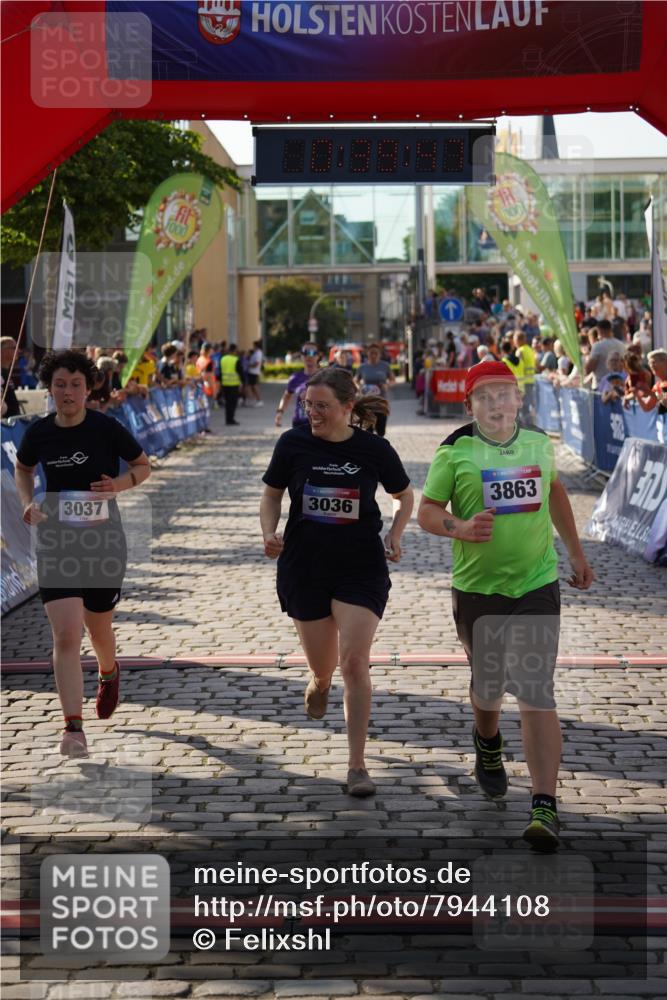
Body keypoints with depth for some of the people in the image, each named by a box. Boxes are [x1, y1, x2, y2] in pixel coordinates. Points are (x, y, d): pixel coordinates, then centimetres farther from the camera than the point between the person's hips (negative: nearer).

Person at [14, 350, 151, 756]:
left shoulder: (107, 428, -10)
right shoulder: (38, 433, -3)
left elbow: (144, 466, 3)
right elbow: (23, 470, 18)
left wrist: (120, 484, -16)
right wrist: (28, 502, 0)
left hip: (103, 539, -1)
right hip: (56, 542, 1)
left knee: (98, 628, 17)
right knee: (66, 635, -13)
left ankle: (110, 674, 54)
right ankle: (74, 728, -13)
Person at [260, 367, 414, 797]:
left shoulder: (374, 449, -6)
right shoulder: (293, 443, -5)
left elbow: (405, 496, 12)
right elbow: (272, 495, 8)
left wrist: (395, 534, -4)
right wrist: (270, 533, -9)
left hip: (361, 570, -2)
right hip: (304, 569, 2)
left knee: (355, 661, -14)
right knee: (323, 666, 12)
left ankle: (357, 766, -5)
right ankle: (320, 682, 54)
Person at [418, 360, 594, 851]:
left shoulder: (539, 443, 4)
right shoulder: (455, 452, -6)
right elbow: (426, 512, -4)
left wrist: (576, 552, 24)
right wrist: (461, 527, -25)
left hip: (537, 586, 0)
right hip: (476, 589, 0)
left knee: (536, 695, -10)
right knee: (488, 684, 17)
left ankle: (546, 807, -13)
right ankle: (488, 745, 52)